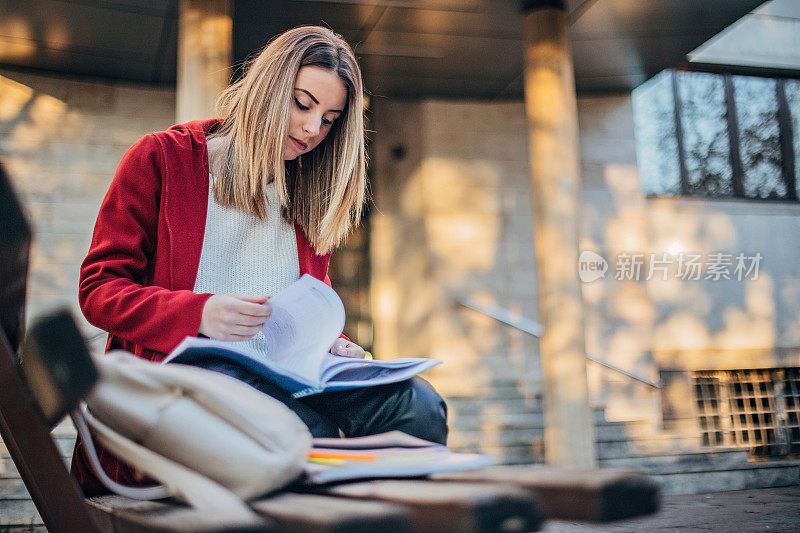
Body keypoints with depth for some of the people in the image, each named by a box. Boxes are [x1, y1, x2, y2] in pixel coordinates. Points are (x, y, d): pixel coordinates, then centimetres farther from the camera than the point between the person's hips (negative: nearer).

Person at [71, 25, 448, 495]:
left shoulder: (310, 195, 20)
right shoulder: (162, 157, 6)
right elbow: (98, 289, 0)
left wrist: (328, 343, -2)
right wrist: (198, 313, -19)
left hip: (285, 376, 5)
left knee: (419, 405, -25)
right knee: (309, 433, -38)